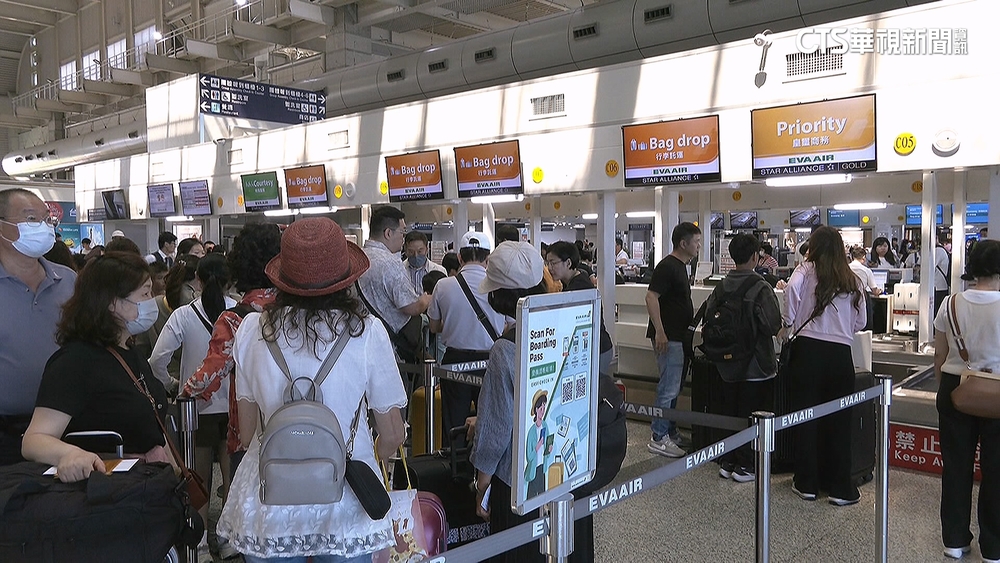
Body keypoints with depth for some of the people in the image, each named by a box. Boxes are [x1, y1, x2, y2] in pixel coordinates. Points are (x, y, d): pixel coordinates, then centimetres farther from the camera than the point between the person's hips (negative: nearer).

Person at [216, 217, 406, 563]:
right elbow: (392, 436, -6)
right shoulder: (367, 332, -15)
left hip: (267, 511, 2)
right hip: (344, 509, -2)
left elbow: (247, 431, 2)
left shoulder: (252, 330, -9)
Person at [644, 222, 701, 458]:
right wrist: (659, 331, -25)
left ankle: (669, 433, 24)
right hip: (668, 337, -10)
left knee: (674, 387, 15)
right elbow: (651, 297, -23)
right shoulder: (667, 266, -15)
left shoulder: (681, 266, 16)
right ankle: (659, 438, 2)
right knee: (669, 388, -6)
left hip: (679, 336, 10)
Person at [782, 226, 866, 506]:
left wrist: (789, 326, -8)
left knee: (806, 417, 8)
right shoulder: (852, 281, 11)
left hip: (808, 349, -2)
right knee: (839, 420, 9)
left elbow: (791, 290, -19)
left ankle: (807, 484, 16)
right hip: (840, 354, 2)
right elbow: (860, 321, 12)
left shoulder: (805, 271, 2)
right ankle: (840, 488, 15)